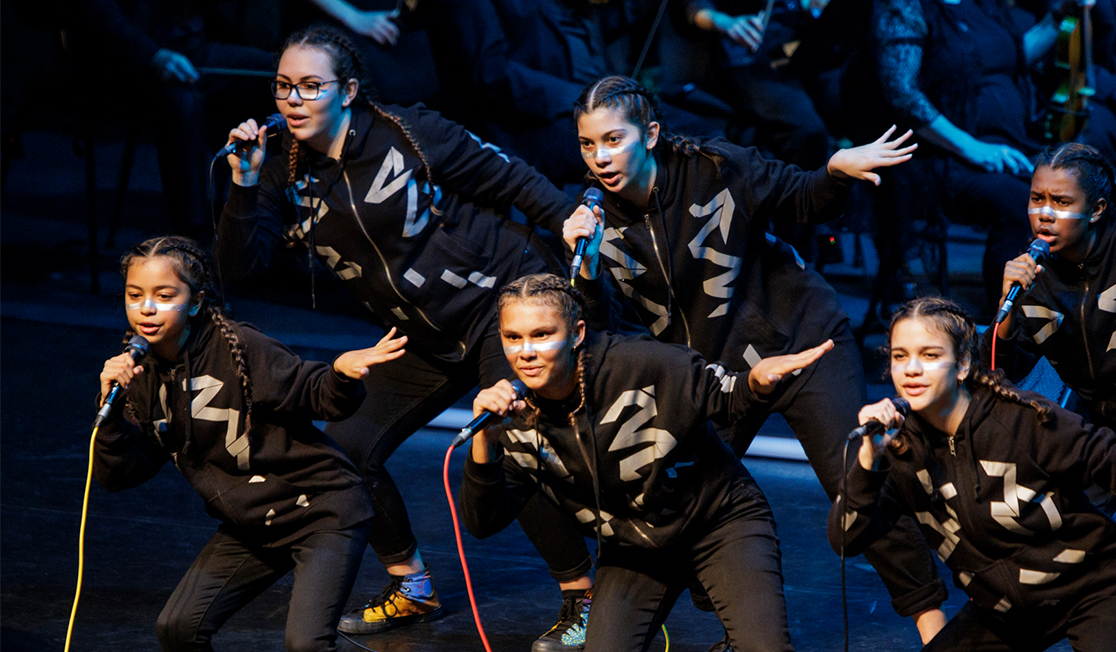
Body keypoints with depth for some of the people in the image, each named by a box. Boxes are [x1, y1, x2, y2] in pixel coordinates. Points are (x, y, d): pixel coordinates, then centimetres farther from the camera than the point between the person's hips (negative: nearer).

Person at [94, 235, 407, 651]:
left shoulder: (238, 349, -18)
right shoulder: (144, 378, 0)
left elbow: (317, 395, -16)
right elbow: (119, 474, -2)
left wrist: (342, 374, -39)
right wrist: (110, 408, -18)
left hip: (322, 511, -7)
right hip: (249, 529, 7)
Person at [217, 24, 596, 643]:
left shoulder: (409, 134, -15)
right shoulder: (289, 179, -2)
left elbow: (508, 178, -6)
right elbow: (241, 262, -10)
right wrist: (244, 186, -23)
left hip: (502, 301, -6)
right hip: (425, 338, 6)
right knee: (345, 448, -1)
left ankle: (583, 597, -6)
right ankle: (413, 590, 18)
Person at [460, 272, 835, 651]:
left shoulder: (640, 365, -24)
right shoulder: (515, 416, -14)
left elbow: (724, 398, -11)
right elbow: (482, 523, -18)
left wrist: (759, 383, -35)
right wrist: (482, 437, -34)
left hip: (720, 523, -4)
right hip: (632, 554, 4)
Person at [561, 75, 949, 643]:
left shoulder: (716, 170, -16)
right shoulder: (598, 218, -7)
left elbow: (809, 202, -3)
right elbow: (613, 330, -13)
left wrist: (837, 171, -24)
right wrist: (587, 267, -29)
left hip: (798, 341, -4)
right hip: (709, 371, 4)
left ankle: (929, 615, 1)